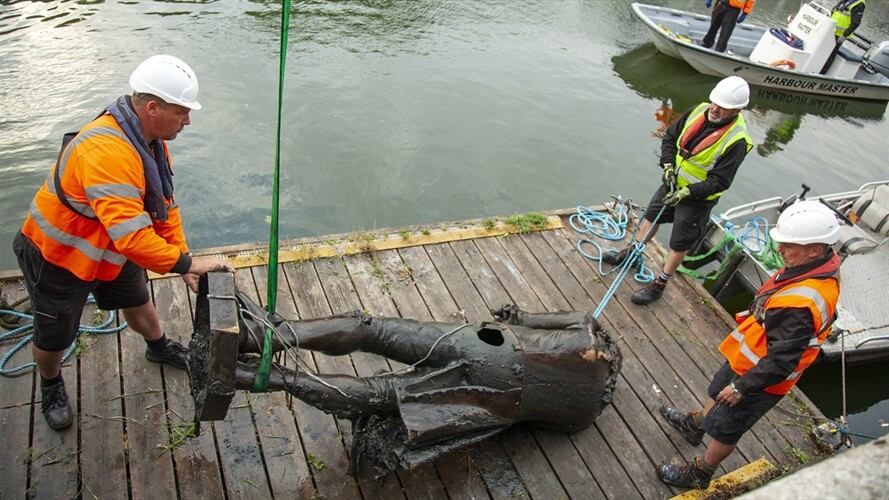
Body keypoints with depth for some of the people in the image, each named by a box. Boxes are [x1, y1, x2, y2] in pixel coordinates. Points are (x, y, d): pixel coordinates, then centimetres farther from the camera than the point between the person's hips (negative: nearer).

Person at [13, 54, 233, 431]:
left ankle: (159, 347, 53)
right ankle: (50, 385, 43)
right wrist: (186, 263, -36)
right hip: (58, 257, -7)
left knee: (138, 301, 25)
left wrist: (182, 258, -5)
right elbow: (131, 235, -44)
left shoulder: (151, 139, -7)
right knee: (54, 336, 12)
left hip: (112, 249, 8)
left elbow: (164, 205, -1)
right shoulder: (106, 150, -39)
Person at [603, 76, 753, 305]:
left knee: (679, 244, 6)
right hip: (673, 183, 7)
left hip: (698, 198, -7)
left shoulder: (736, 141, -27)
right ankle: (631, 254, 47)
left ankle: (659, 285, 22)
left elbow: (719, 181, -24)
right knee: (651, 217, 24)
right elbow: (670, 136, 2)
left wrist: (687, 192, -29)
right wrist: (668, 165, -11)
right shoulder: (700, 111, -10)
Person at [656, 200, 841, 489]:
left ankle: (699, 475, 39)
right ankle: (695, 425, 60)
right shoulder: (825, 263, -12)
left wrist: (742, 387, -19)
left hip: (761, 379, -8)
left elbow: (780, 362, -32)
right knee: (719, 392, 32)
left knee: (725, 430, 15)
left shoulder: (801, 305, -42)